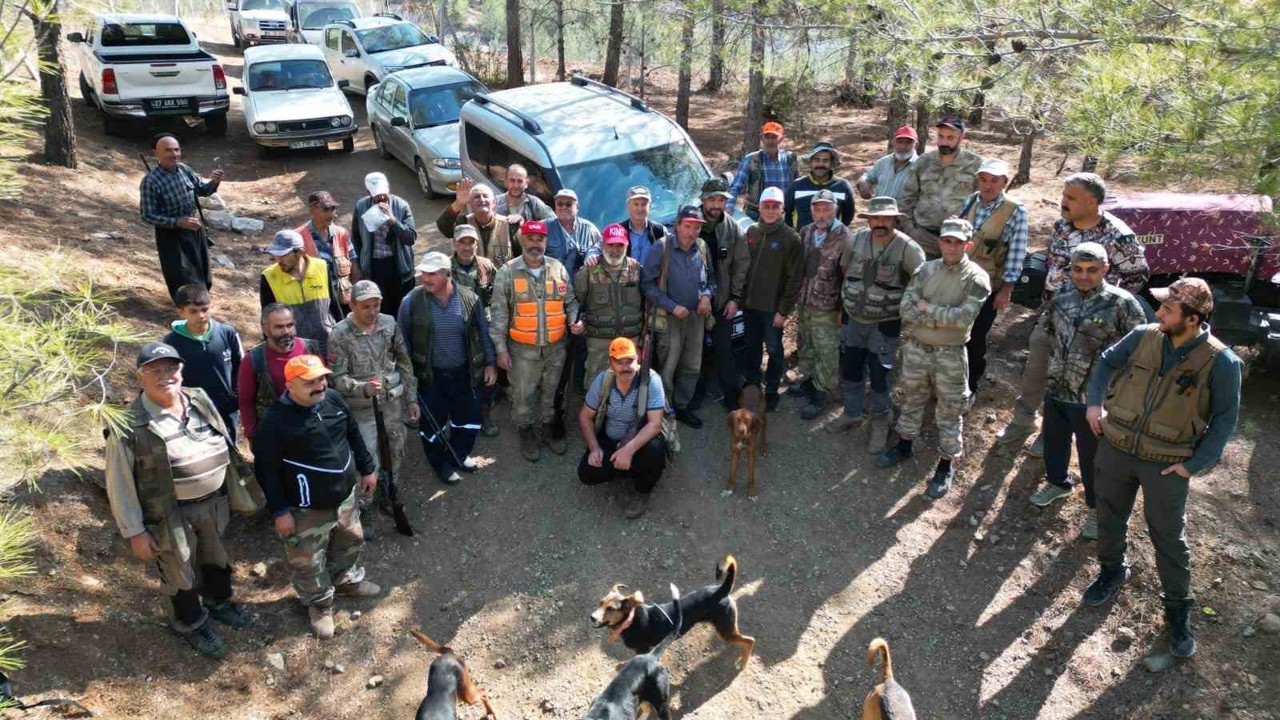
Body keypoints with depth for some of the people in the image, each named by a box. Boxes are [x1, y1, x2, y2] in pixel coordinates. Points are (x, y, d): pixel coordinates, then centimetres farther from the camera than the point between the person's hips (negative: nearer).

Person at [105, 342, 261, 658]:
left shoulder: (200, 401, -4)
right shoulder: (130, 427, -21)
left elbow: (226, 447, 7)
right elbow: (120, 485, -14)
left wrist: (239, 488, 11)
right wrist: (135, 532, -12)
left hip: (214, 501, 5)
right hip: (171, 515, -5)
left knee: (216, 558, 27)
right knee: (180, 574, 16)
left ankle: (218, 602, 54)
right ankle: (191, 625, 42)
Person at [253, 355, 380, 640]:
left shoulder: (334, 400, -5)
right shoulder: (276, 420, -24)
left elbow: (354, 435, 10)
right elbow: (266, 469, -18)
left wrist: (367, 468, 15)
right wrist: (279, 510, -15)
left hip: (345, 496, 6)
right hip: (307, 510, -6)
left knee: (350, 542, 27)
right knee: (309, 562, 10)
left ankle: (347, 579, 54)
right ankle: (320, 604, 35)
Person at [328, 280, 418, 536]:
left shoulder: (390, 324, -2)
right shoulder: (340, 335, -13)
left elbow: (404, 362, 7)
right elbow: (337, 377, -13)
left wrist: (411, 398, 7)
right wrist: (363, 388, -31)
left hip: (394, 401, 4)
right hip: (362, 408, -4)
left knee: (395, 453, 18)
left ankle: (388, 494, 43)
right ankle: (361, 512, 17)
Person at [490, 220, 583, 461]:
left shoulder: (558, 268, -1)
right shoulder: (508, 272, -9)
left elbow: (570, 301, 10)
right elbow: (499, 314, -7)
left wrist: (574, 320, -10)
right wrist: (501, 349, -9)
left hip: (555, 346, 3)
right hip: (523, 349, -3)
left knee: (550, 392, 18)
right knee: (523, 395, 9)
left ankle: (546, 428, 37)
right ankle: (526, 433, 30)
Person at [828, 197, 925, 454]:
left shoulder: (907, 247, -18)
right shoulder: (857, 239, -4)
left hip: (884, 324, -4)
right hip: (853, 319, 5)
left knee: (879, 375, 4)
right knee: (851, 369, 16)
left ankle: (880, 423, 24)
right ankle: (852, 414, 36)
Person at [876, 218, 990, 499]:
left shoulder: (976, 278, -11)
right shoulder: (925, 269, -1)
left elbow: (964, 318, -24)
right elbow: (906, 310, -10)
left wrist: (927, 308, -16)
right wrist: (943, 318, -19)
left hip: (950, 355, -4)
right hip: (916, 348, 4)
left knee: (949, 412, 7)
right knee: (911, 400, 21)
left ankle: (946, 466, 21)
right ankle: (904, 445, 41)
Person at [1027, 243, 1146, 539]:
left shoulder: (1122, 303, -15)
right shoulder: (1062, 299, 2)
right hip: (1056, 392, 6)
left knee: (1093, 458, 8)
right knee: (1053, 442, 24)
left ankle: (1097, 509, 29)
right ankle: (1057, 482, 51)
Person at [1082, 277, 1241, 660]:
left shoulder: (1220, 362, -15)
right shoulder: (1143, 336, -7)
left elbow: (1225, 418, -5)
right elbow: (1107, 362, 11)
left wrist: (1195, 464, -11)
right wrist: (1095, 401, -3)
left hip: (1167, 463, -3)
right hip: (1116, 448, 3)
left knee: (1168, 536, 8)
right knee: (1110, 516, 19)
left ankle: (1178, 608, 27)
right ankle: (1112, 571, 44)